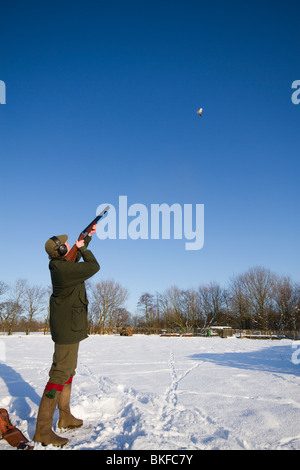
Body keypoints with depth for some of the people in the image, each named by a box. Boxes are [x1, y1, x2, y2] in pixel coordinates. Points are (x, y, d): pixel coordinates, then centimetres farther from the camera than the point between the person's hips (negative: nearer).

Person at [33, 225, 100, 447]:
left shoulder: (59, 264, 5)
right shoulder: (65, 269, -24)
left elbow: (77, 257, 26)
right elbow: (93, 266, -16)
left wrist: (88, 236, 27)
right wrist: (82, 248, -2)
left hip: (67, 324, 11)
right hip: (68, 326, -11)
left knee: (69, 369, 19)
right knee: (61, 373, -7)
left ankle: (65, 416, 32)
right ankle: (43, 430, 0)